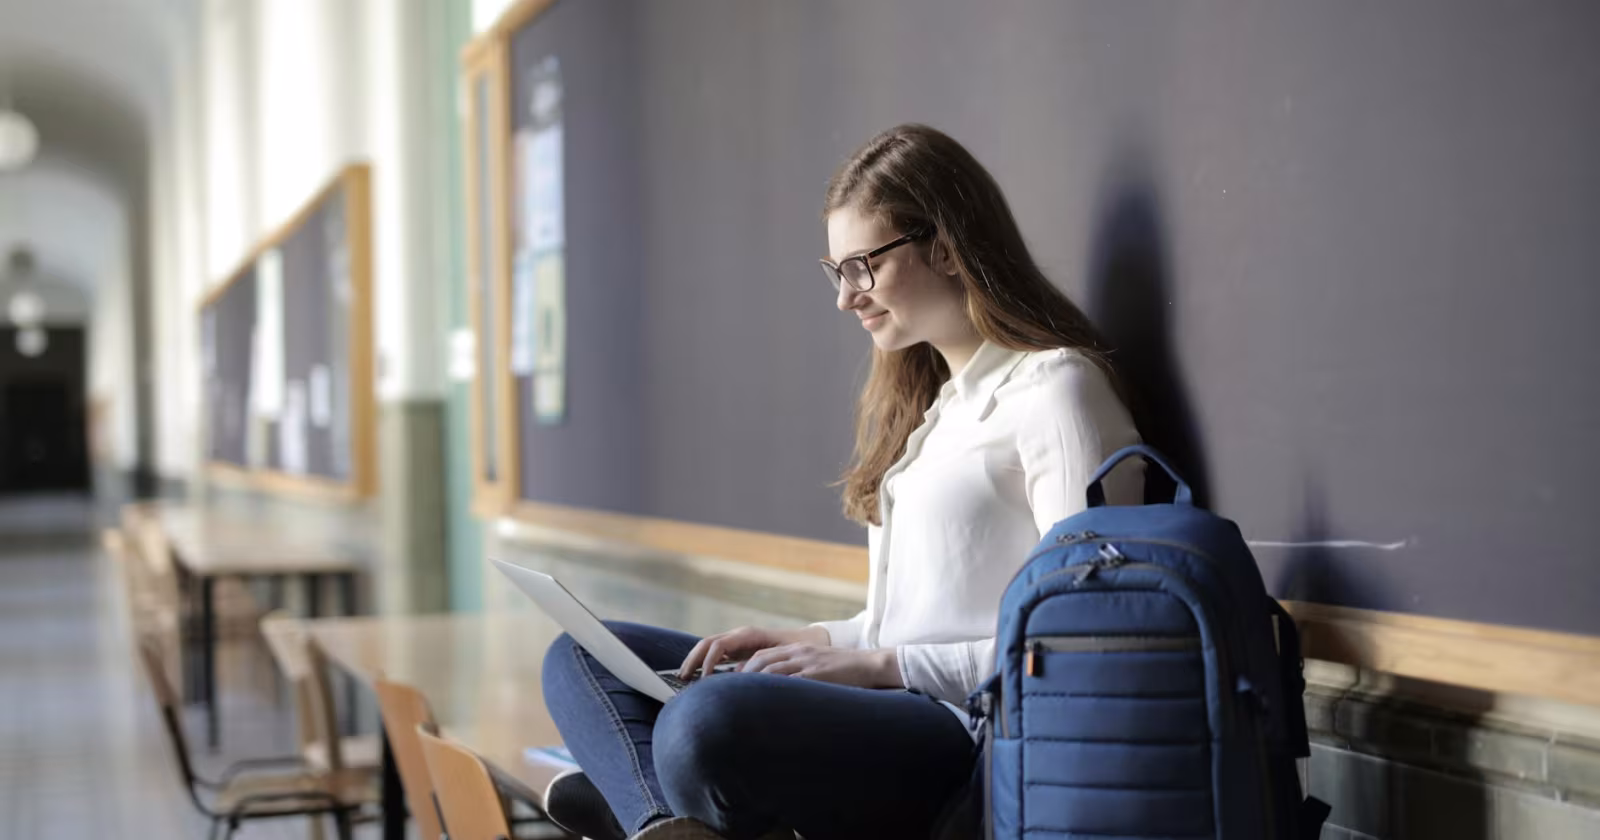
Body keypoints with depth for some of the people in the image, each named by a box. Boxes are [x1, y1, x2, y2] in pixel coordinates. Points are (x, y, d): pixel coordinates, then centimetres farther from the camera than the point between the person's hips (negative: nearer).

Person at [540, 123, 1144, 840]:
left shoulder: (1055, 387, -7)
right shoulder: (930, 399, 22)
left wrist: (880, 662, -13)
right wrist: (812, 642, 7)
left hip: (975, 733, -10)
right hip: (889, 709, 10)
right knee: (583, 655, 5)